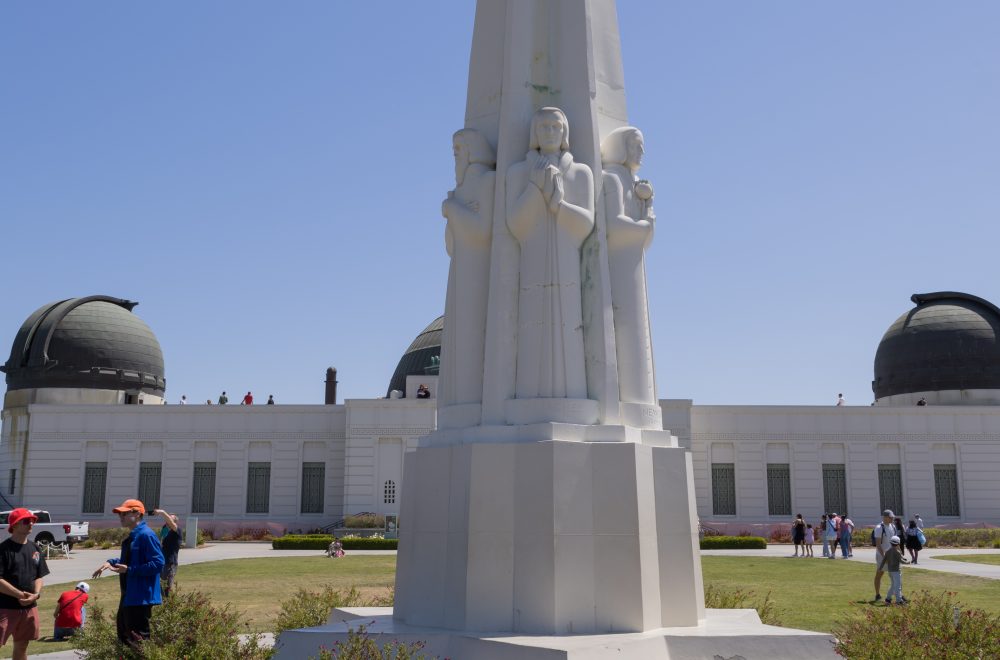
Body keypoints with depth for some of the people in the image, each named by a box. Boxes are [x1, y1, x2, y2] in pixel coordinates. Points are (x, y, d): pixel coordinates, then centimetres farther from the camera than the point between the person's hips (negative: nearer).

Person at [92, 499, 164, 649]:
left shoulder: (146, 535, -19)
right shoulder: (132, 536, 13)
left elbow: (158, 563, -25)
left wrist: (128, 570, -24)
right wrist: (111, 562, 9)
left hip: (141, 597, -11)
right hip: (129, 595, 11)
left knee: (138, 639, -6)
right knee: (124, 636, 20)